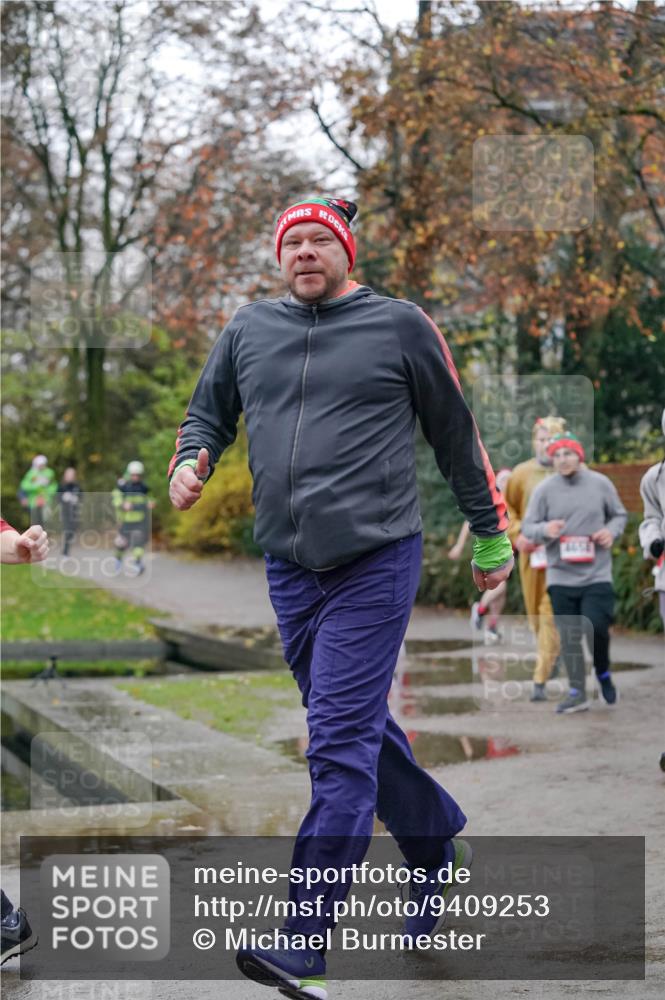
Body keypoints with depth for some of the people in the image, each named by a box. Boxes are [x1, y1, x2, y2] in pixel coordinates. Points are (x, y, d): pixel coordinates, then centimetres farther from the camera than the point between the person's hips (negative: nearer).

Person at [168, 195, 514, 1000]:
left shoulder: (399, 325, 0)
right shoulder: (249, 329, 10)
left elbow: (455, 435, 7)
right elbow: (207, 414, 21)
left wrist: (491, 539, 10)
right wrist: (190, 461, -3)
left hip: (375, 562, -5)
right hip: (289, 565, 5)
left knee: (341, 741, -12)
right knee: (360, 728, 16)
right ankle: (436, 845, 40)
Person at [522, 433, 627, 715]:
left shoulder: (600, 484, 1)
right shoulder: (544, 490, -1)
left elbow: (619, 514, 14)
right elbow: (527, 526, 2)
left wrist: (612, 531, -7)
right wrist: (544, 530, -20)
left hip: (597, 574, -1)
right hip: (560, 576, 1)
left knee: (596, 628, -12)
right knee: (569, 636, 2)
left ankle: (604, 674, 17)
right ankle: (577, 692, 12)